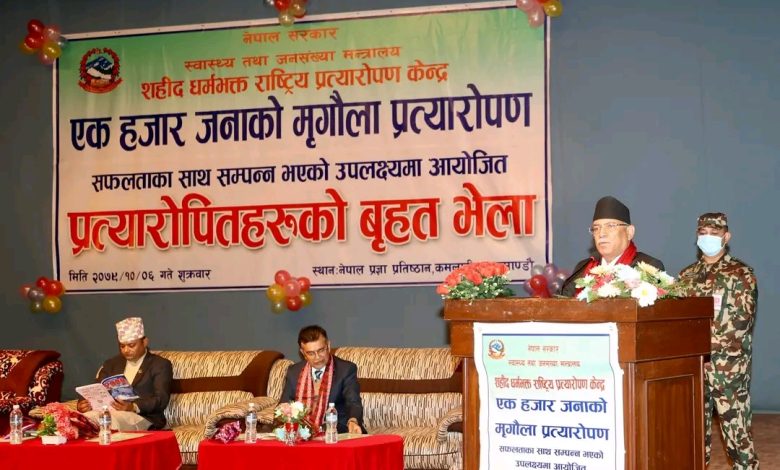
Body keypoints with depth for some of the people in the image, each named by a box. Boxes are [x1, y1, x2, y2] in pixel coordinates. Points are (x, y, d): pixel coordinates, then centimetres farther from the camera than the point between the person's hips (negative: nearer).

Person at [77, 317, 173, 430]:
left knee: (111, 420, -37)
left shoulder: (160, 365, 9)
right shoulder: (111, 364, 25)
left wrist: (134, 407, -23)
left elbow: (161, 400, -5)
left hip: (143, 417, -4)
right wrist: (83, 404, -10)